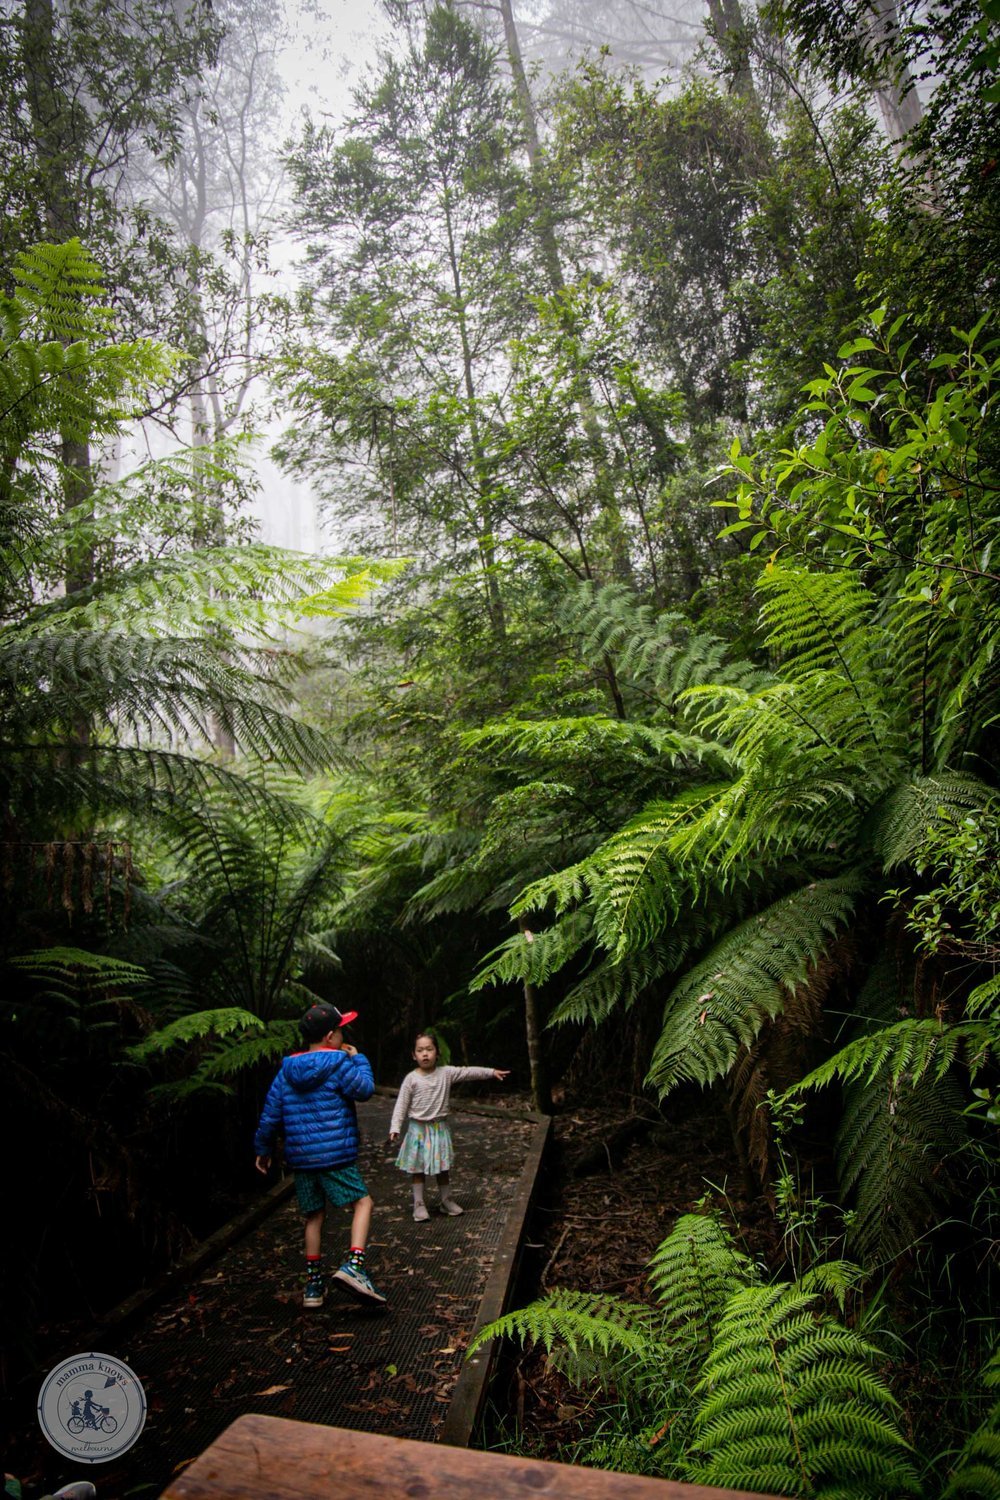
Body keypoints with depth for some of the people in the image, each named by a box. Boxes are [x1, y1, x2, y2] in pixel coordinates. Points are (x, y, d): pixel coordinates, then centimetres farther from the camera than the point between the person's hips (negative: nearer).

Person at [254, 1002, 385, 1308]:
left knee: (314, 1216, 18)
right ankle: (353, 1265, -15)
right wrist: (358, 1060, 3)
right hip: (335, 1155, -6)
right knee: (363, 1203, 3)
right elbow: (365, 1089, -10)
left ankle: (313, 1284, 21)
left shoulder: (287, 1069, 8)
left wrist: (263, 1149, 20)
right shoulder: (338, 1063, -10)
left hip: (300, 1157, 6)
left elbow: (270, 1113, 9)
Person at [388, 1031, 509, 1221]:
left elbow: (468, 1072, -6)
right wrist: (395, 1128, -17)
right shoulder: (411, 1079, -12)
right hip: (418, 1129, -2)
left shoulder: (446, 1073, -5)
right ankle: (419, 1204, 18)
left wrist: (491, 1072, -11)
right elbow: (401, 1105, -10)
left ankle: (447, 1200, 29)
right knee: (418, 1168, 7)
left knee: (443, 1167, 14)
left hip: (440, 1128, 2)